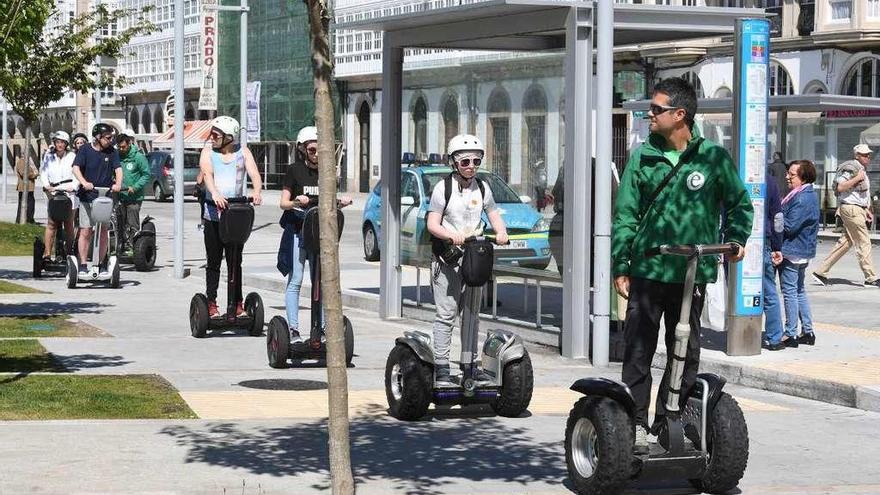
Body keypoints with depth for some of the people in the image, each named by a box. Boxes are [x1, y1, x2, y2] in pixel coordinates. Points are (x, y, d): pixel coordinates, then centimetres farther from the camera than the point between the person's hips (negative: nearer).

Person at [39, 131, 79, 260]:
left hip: (69, 192, -1)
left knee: (69, 224, 1)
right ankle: (47, 253, -13)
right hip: (54, 192, 1)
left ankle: (70, 252, 7)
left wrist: (74, 186, -15)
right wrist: (46, 185, -10)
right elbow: (43, 172, 8)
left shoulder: (72, 157, 6)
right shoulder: (48, 157, 13)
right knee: (51, 224, -9)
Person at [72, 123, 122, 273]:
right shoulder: (85, 150, -2)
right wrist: (84, 183, -30)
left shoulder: (112, 152, 5)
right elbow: (76, 168, -12)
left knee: (104, 231, 3)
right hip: (87, 197, -2)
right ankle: (82, 265, 1)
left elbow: (118, 169, -4)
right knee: (85, 231, -4)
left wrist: (118, 183, -25)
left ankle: (101, 264, 13)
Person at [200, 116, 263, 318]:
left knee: (235, 261, 4)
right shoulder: (208, 152, 3)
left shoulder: (243, 152, 6)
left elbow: (254, 174, -7)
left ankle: (236, 304, 8)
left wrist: (257, 192, -29)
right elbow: (207, 174, -15)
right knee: (213, 261, 2)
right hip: (213, 212, -1)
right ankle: (211, 303, 6)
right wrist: (215, 194, -35)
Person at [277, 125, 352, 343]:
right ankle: (293, 329, -4)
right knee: (295, 280, -4)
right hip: (297, 230, -4)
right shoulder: (295, 171, -2)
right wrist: (297, 202, -23)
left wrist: (340, 203, -4)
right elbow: (283, 203, -3)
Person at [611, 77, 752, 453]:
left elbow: (739, 203, 14)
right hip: (647, 269, 0)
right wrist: (620, 267, -1)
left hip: (693, 271, 0)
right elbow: (626, 214, 3)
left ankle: (669, 423, 18)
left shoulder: (714, 157, 1)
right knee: (638, 350, -1)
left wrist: (735, 239, 2)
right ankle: (637, 422, 6)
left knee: (686, 353, 7)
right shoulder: (642, 157, 3)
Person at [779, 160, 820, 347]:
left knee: (790, 292, -3)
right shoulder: (811, 195, 12)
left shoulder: (801, 199, -21)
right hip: (803, 251, 10)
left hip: (792, 251, -10)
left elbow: (789, 226, -22)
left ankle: (790, 335, 1)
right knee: (799, 291, 18)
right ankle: (808, 332, 21)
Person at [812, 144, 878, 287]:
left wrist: (866, 210, 23)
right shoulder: (851, 168, -13)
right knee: (863, 243, -7)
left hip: (858, 209, 10)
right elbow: (840, 187, -23)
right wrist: (857, 178, -23)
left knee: (845, 243, 9)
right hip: (851, 209, -10)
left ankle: (821, 273, 11)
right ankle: (871, 278, -2)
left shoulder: (861, 170, 19)